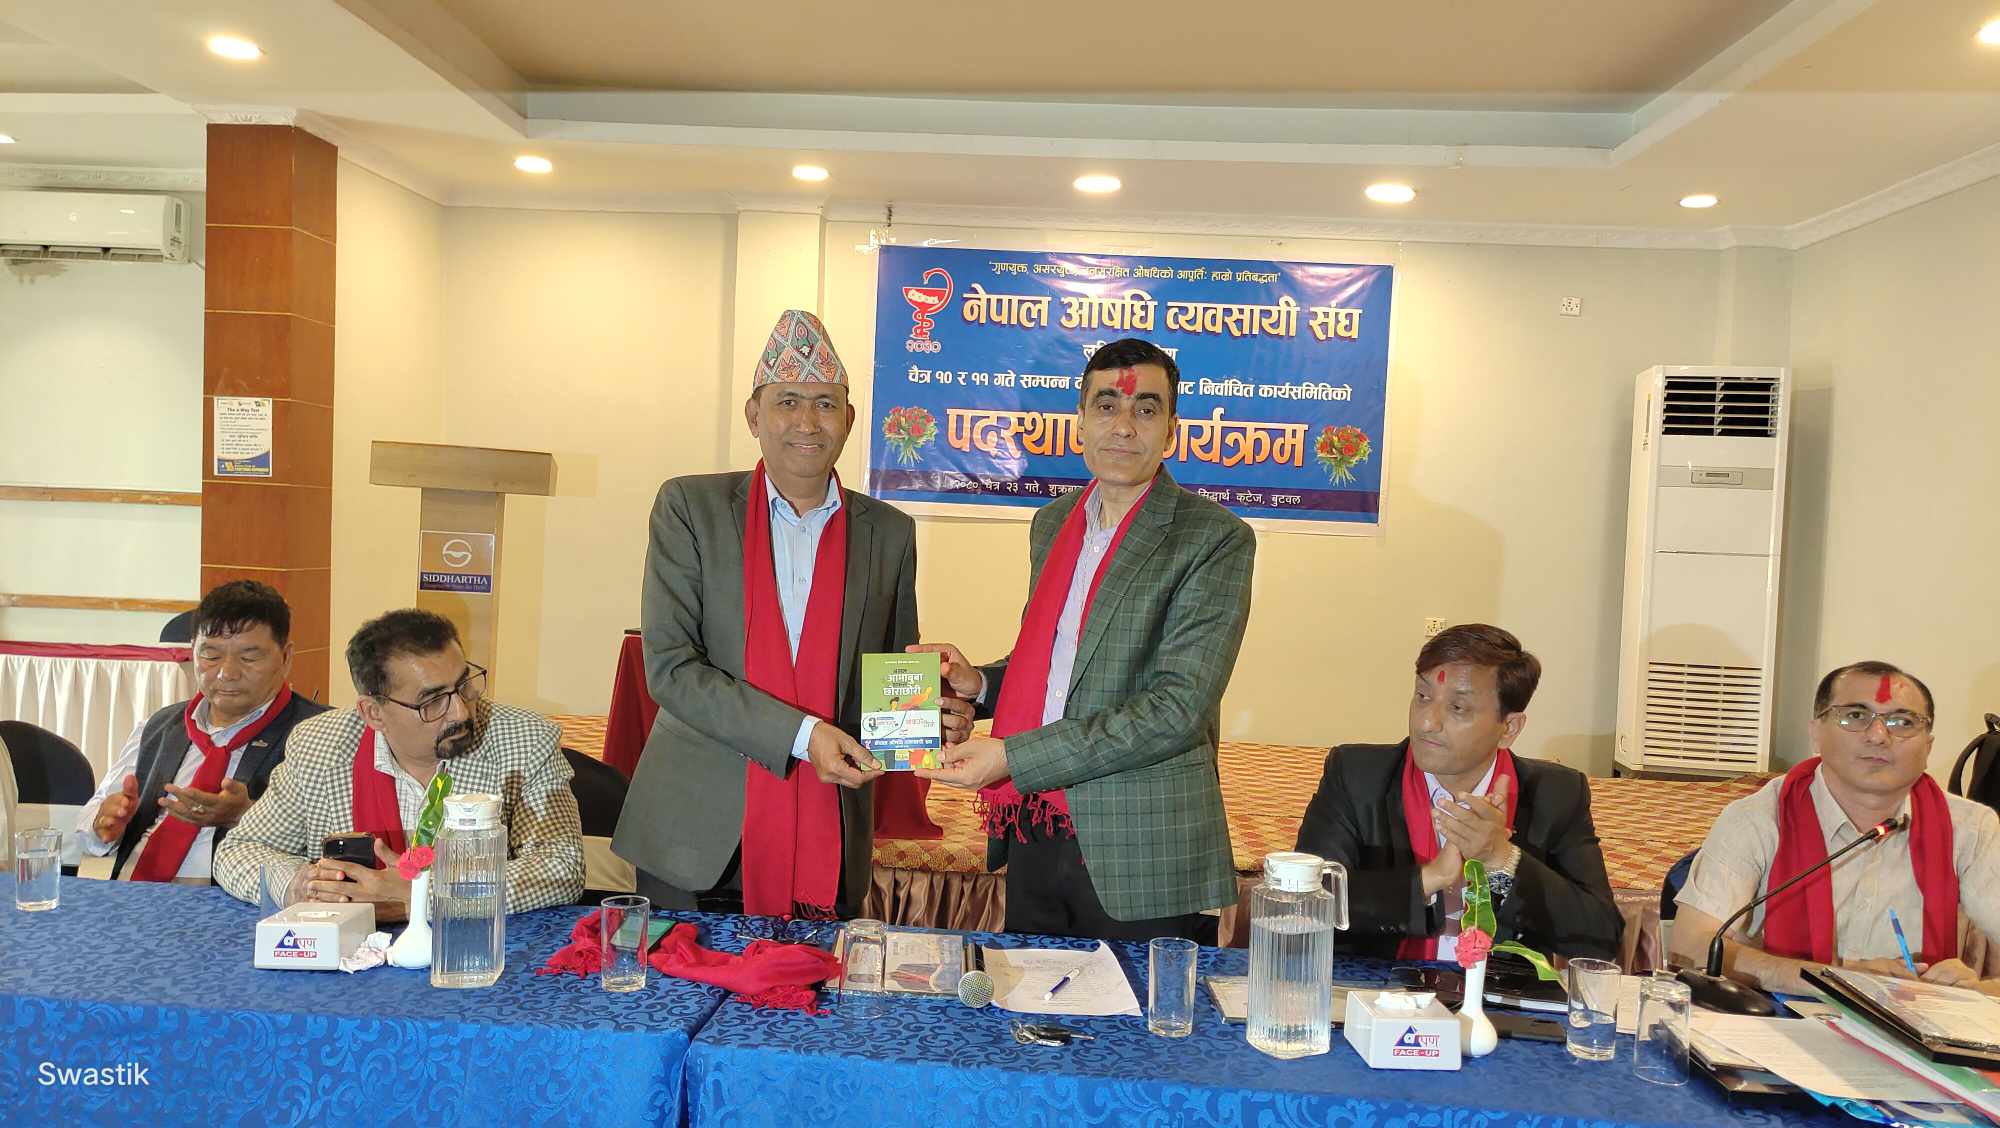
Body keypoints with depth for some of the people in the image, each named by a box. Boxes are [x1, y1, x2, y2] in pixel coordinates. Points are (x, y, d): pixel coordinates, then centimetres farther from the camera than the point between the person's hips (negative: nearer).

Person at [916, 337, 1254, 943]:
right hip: (1034, 834, 6)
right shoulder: (1053, 522, 10)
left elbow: (1177, 707, -19)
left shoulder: (1216, 539, -11)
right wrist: (979, 682, 1)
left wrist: (1013, 756, -21)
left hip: (1143, 858, -6)